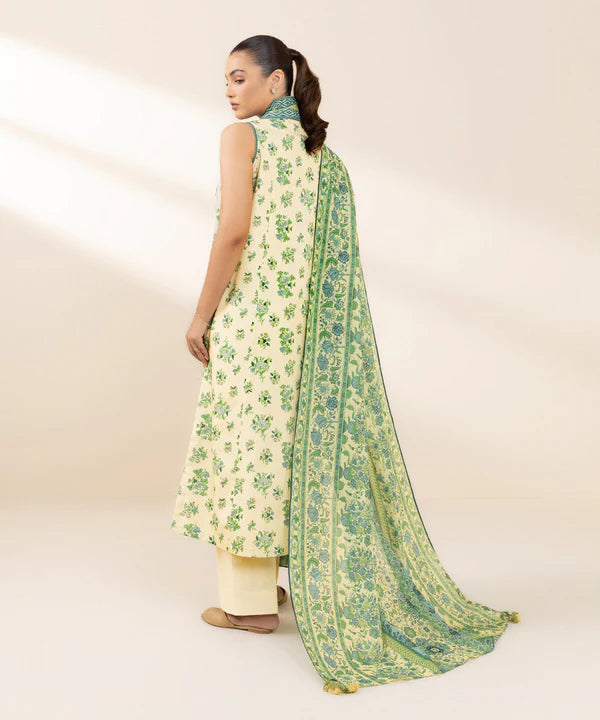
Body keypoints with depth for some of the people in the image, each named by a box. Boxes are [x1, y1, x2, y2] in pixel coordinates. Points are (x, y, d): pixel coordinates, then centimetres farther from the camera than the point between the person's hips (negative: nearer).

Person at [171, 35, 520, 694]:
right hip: (307, 318, 8)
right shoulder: (323, 151, 14)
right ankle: (271, 579, 27)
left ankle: (250, 599, 8)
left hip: (251, 311, -7)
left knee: (244, 439, 0)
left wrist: (201, 314, -11)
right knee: (301, 439, 13)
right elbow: (336, 251, 12)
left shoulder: (243, 137, -7)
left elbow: (234, 231, -18)